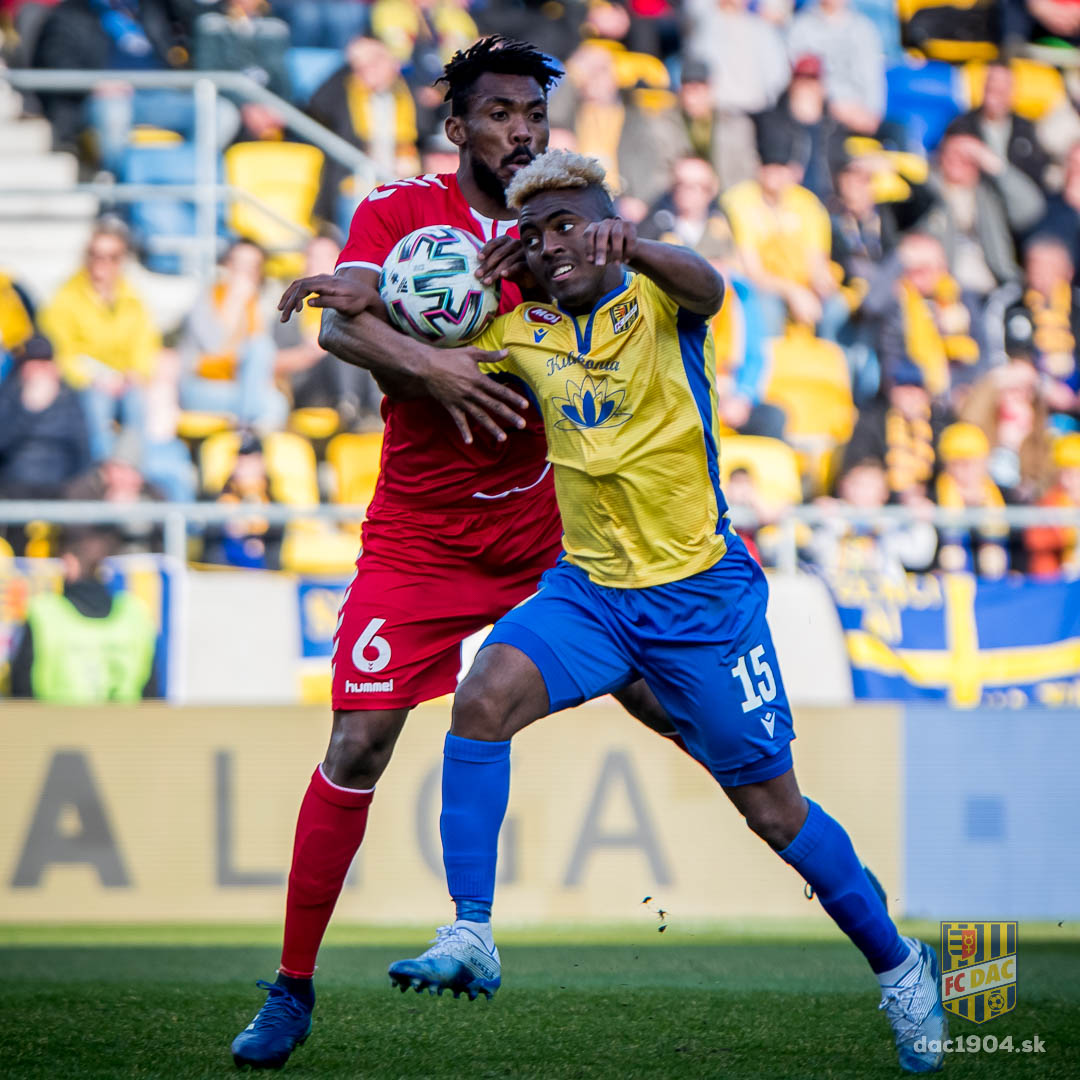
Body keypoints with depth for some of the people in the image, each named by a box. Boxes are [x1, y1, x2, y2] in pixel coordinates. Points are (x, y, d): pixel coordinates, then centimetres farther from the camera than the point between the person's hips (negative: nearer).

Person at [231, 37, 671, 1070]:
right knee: (359, 745, -11)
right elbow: (340, 326, -20)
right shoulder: (398, 211, -4)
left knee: (671, 705, 2)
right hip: (418, 545, -3)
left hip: (547, 531, 3)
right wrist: (425, 363, -39)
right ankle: (292, 988, -1)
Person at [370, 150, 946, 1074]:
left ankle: (899, 967, 23)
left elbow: (704, 287, -33)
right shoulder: (521, 332, 4)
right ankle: (471, 939, -21)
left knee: (773, 809, 3)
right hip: (587, 588, 4)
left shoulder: (656, 298, -9)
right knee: (482, 702, -23)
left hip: (701, 594, -4)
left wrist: (629, 245, -54)